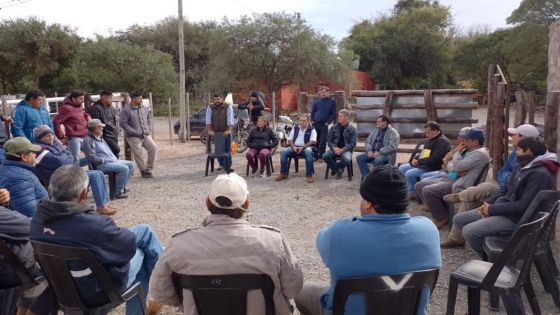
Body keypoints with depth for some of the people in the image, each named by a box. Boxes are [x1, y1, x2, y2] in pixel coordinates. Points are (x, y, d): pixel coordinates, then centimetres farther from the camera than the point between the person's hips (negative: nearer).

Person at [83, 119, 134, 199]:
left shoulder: (100, 138, 21)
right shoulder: (88, 140, -10)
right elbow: (92, 158, -19)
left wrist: (115, 159, 11)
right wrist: (104, 160, -17)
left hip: (112, 161, 10)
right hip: (101, 165, -10)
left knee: (130, 164, 5)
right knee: (124, 168, -26)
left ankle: (122, 187, 6)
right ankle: (118, 192, -17)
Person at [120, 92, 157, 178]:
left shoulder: (144, 109, 10)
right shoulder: (126, 110, -8)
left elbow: (149, 119, 24)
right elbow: (123, 123, -12)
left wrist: (147, 129, 10)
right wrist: (135, 132, -16)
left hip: (145, 135, 5)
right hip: (133, 137, -5)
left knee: (153, 148, -5)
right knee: (138, 154, -4)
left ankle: (149, 168, 8)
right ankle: (144, 171, 12)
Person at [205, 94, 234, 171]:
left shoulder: (228, 107, -3)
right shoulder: (210, 107, 2)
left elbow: (230, 119, -13)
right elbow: (208, 120, -4)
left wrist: (229, 130, -23)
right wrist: (209, 130, -14)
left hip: (225, 132, -2)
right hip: (215, 132, 2)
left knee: (227, 149, -1)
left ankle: (228, 165, 7)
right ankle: (221, 164, 17)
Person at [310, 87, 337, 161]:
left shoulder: (332, 101, 1)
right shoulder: (317, 102, 10)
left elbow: (334, 114, -2)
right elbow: (312, 111, 15)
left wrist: (328, 122, -10)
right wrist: (312, 120, 2)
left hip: (324, 125, -3)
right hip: (315, 124, 3)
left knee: (323, 142, -2)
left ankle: (321, 155, 6)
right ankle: (315, 155, 16)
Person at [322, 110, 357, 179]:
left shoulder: (352, 129, 1)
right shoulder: (333, 128, 10)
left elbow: (353, 143, -5)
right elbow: (329, 140, 7)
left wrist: (342, 150, -18)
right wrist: (334, 148, -15)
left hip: (346, 150, -3)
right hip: (335, 149, 3)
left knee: (347, 159, -36)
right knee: (325, 156, -27)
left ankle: (334, 167, -2)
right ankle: (338, 170, -5)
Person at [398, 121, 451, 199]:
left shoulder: (442, 141, -15)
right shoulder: (428, 140, 16)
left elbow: (435, 159, -23)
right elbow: (421, 152, 23)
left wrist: (419, 161, -17)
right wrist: (415, 159, 0)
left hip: (432, 168, -11)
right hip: (421, 164, 11)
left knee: (409, 174, -24)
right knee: (402, 168, 7)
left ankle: (412, 193, -5)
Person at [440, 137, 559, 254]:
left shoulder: (540, 174, -20)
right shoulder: (521, 166, 10)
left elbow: (523, 206, -25)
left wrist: (492, 209, -18)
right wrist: (488, 203, -1)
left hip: (516, 218, -9)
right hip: (504, 208, 9)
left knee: (469, 231, -23)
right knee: (458, 219, 7)